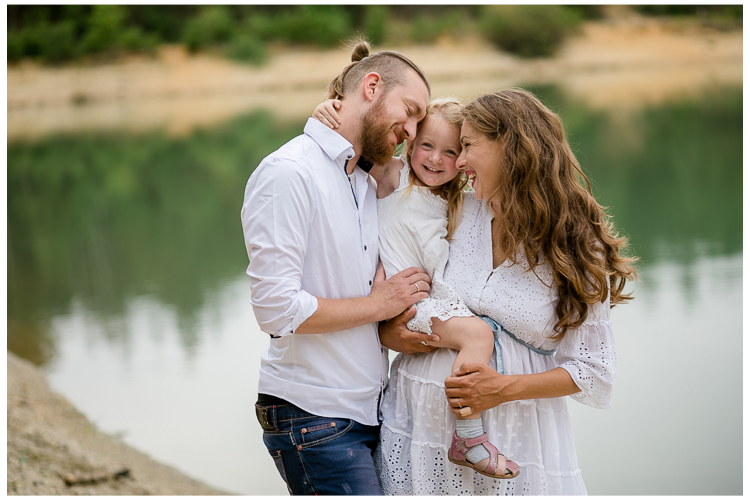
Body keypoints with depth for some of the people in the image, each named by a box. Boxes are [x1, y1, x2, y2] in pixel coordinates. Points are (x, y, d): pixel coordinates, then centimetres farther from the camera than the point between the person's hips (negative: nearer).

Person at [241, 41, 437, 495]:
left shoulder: (367, 183, 15)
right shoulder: (289, 173, -14)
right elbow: (276, 308, -21)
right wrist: (378, 305, -11)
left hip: (369, 408, 8)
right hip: (313, 418, -8)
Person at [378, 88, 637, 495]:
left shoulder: (579, 248, -6)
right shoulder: (458, 212, 2)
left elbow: (594, 370, -4)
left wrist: (506, 388, -17)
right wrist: (384, 329, -6)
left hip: (514, 428, -2)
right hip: (422, 414, 3)